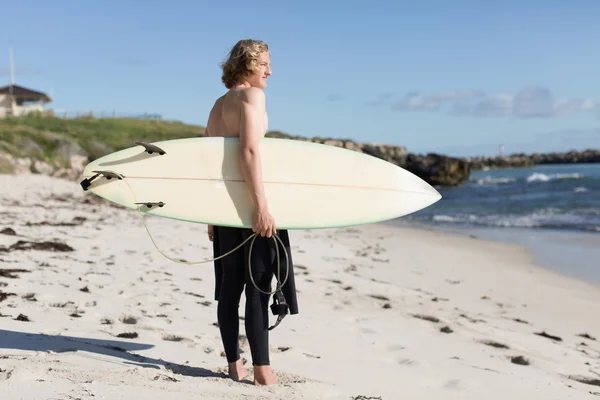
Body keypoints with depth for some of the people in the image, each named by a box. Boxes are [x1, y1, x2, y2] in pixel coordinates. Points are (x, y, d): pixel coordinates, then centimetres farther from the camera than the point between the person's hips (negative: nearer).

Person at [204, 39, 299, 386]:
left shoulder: (219, 104, 17)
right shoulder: (253, 95, -8)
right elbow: (250, 151, -21)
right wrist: (261, 205, -26)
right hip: (249, 202, -8)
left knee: (230, 287, 9)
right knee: (258, 287, -6)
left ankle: (234, 364, 15)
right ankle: (262, 370, -3)